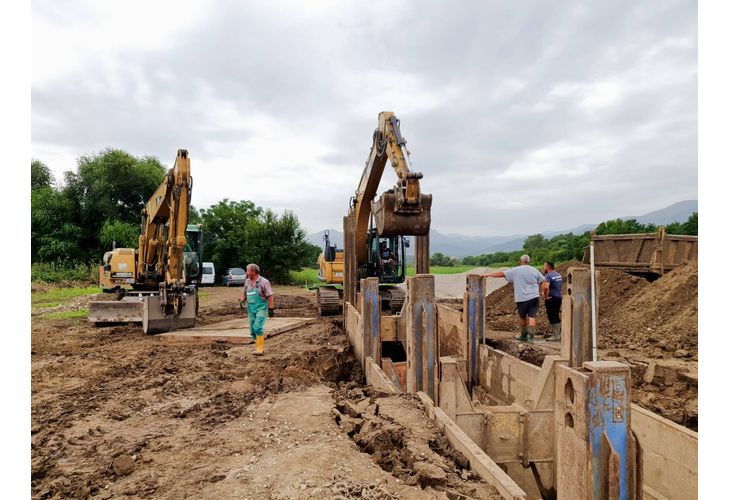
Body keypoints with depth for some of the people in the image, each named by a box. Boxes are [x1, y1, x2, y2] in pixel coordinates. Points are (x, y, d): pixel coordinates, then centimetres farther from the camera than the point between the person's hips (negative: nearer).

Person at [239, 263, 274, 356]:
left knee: (258, 328, -19)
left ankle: (260, 349, -13)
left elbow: (270, 296, -11)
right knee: (253, 331, 8)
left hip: (261, 309, -6)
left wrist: (271, 309, -15)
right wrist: (242, 301, -2)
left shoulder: (264, 282, -11)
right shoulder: (247, 281, 7)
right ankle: (260, 347, 22)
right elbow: (244, 293, 18)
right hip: (251, 309, 6)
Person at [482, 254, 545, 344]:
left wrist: (488, 275, 3)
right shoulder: (534, 270, 7)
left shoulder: (515, 270, -1)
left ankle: (524, 335, 25)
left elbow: (502, 274, -3)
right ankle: (531, 337, -7)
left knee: (522, 317, 14)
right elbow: (543, 282, 6)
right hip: (534, 297, 2)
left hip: (522, 298, -2)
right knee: (531, 317, -1)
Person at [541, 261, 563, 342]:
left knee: (552, 317, -2)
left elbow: (546, 287, -34)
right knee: (556, 316, 16)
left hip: (551, 299, -9)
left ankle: (555, 336, 1)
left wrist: (546, 296, -19)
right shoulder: (558, 274, 12)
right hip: (559, 297, 9)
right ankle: (557, 334, 23)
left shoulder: (548, 276, -17)